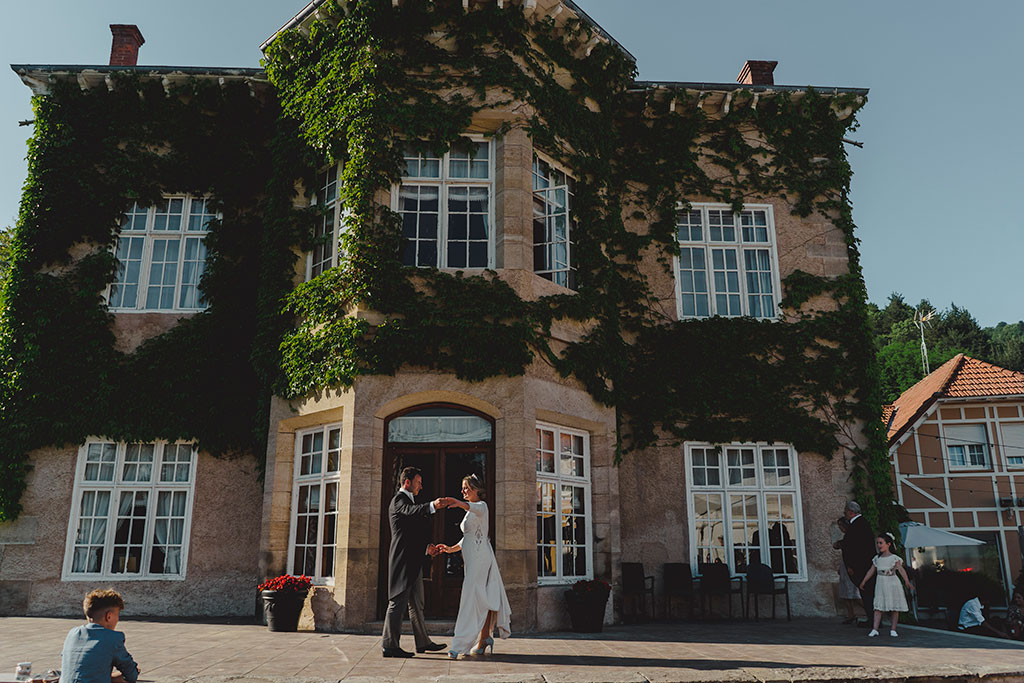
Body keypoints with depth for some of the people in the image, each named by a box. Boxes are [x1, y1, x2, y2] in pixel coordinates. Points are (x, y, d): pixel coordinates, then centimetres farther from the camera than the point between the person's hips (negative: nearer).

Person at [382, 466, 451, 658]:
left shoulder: (409, 500, 22)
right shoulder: (398, 500, -9)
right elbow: (412, 511, -34)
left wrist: (426, 546, 9)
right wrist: (432, 506, -51)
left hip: (413, 562, 11)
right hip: (403, 560, -10)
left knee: (416, 604, 15)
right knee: (398, 602, -7)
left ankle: (423, 642, 23)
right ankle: (389, 646, -2)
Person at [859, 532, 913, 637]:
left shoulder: (894, 558, -6)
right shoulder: (877, 558, 8)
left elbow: (901, 570, -18)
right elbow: (871, 571, 15)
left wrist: (907, 581, -32)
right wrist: (863, 581, 18)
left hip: (892, 584, -3)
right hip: (880, 585, 3)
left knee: (894, 608, 4)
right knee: (878, 607, -2)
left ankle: (893, 629, 14)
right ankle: (875, 629, -5)